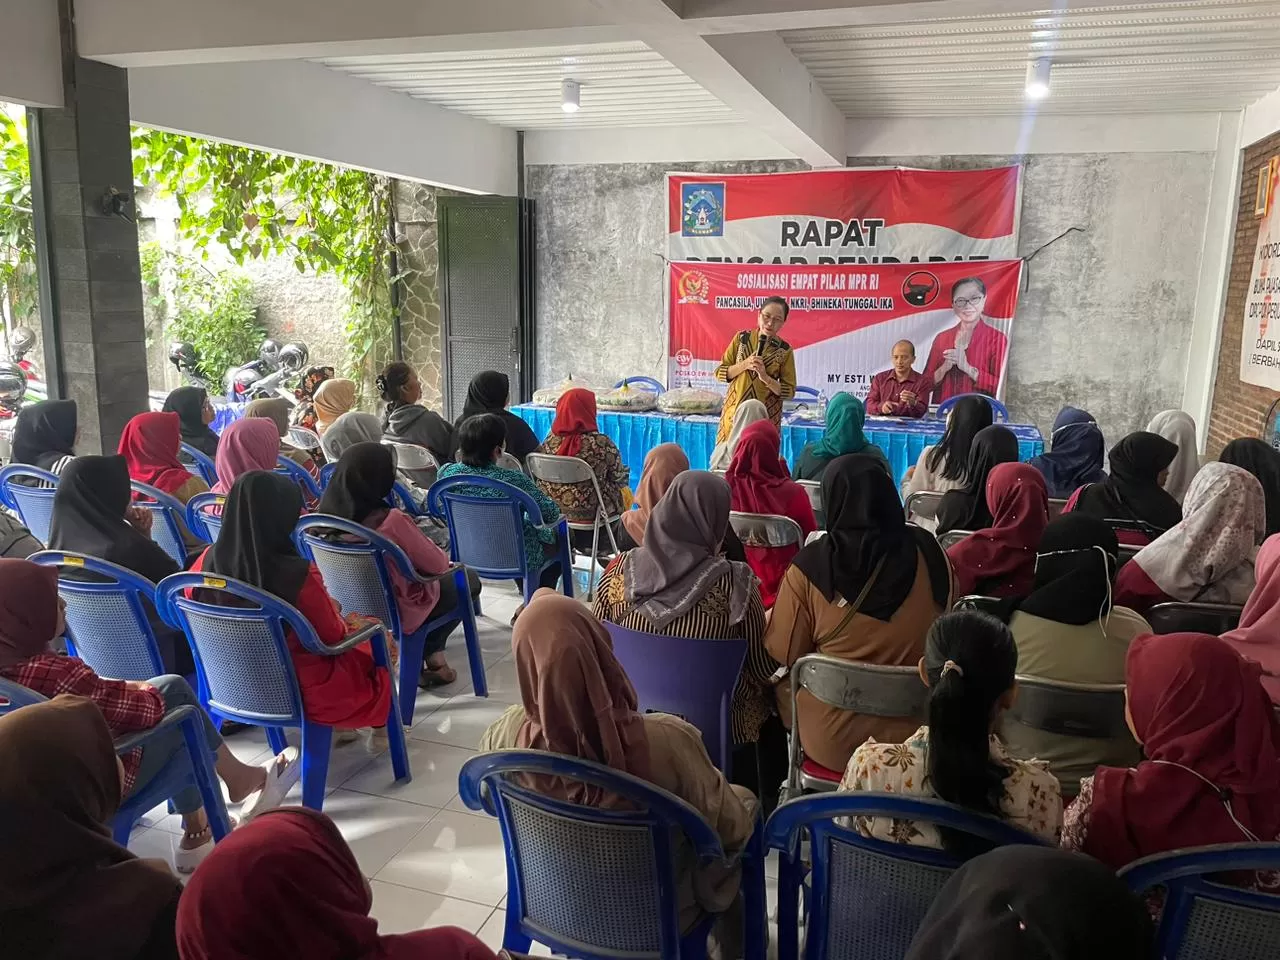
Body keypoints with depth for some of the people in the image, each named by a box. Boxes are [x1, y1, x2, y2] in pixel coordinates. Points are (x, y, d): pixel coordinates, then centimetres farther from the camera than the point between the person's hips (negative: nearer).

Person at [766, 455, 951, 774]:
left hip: (831, 743, -3)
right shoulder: (927, 552, -8)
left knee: (782, 682, 23)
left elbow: (782, 655, -6)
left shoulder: (809, 567, -17)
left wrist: (773, 616, 14)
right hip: (917, 738, 3)